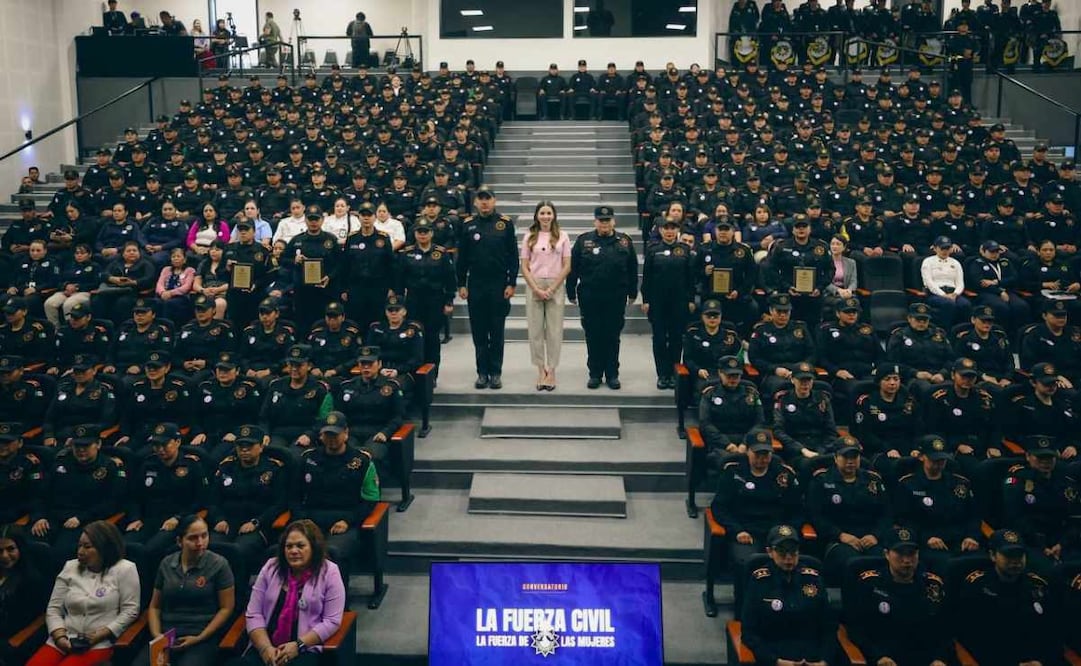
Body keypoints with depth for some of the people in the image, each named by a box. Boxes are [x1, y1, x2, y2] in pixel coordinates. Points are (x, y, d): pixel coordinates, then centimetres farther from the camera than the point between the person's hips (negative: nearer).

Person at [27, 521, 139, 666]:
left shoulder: (124, 569, -1)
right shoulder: (70, 567, 13)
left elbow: (130, 610, -4)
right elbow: (54, 609, 11)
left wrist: (101, 634, -13)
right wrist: (60, 637, -5)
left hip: (99, 645, -4)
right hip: (63, 642, 4)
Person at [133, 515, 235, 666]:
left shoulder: (218, 564, -2)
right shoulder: (166, 564, 10)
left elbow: (226, 608, -1)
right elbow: (154, 606, 17)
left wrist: (199, 638, -8)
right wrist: (156, 634, 0)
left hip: (202, 638, -3)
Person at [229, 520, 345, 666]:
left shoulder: (329, 572, -1)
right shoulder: (271, 567, 8)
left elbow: (331, 621, -4)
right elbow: (254, 614, 6)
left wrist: (298, 645, -13)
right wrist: (265, 647, -9)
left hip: (305, 649, -2)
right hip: (265, 647, 3)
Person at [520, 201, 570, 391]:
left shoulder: (562, 237, 3)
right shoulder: (529, 237, 5)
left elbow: (567, 266, 1)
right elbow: (524, 267, 4)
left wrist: (552, 289, -7)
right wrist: (536, 289, -7)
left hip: (556, 286, -1)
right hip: (534, 286, 1)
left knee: (554, 330, 0)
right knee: (535, 330, 2)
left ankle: (551, 371, 9)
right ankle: (541, 370, 10)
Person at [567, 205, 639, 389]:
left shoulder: (624, 241, 4)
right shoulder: (583, 241, 1)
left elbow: (633, 269, 7)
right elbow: (573, 269, 2)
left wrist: (632, 293, 6)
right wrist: (571, 293, 0)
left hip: (616, 298, 0)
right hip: (590, 298, 0)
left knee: (613, 337, 7)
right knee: (593, 336, 6)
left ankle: (612, 375, 16)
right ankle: (595, 374, 17)